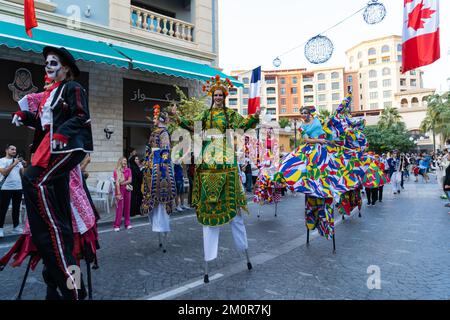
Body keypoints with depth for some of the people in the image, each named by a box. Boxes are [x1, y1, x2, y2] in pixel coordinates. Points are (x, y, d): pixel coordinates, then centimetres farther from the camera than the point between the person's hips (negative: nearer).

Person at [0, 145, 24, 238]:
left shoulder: (18, 161, 14)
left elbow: (23, 173, 9)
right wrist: (14, 164, -19)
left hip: (18, 188, 5)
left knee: (16, 208, 10)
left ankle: (16, 227, 17)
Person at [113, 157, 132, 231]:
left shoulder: (128, 170, 8)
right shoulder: (116, 171, -2)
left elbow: (130, 180, 0)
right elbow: (117, 182, -9)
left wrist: (122, 183, -11)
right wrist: (118, 193, -15)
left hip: (127, 189, 3)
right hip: (120, 190, -3)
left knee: (127, 207, 5)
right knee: (119, 207, -5)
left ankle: (127, 223, 12)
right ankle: (117, 225, -1)